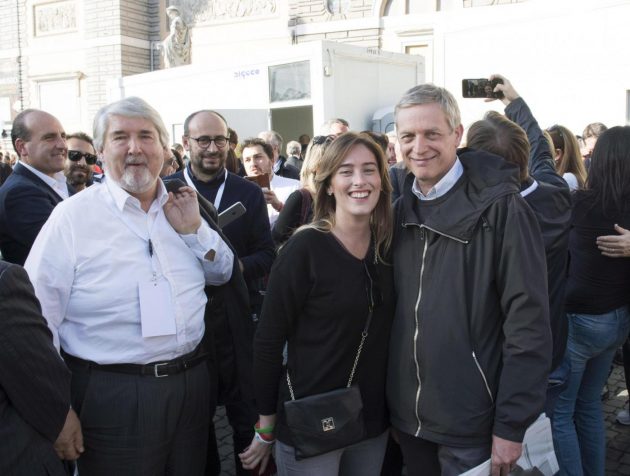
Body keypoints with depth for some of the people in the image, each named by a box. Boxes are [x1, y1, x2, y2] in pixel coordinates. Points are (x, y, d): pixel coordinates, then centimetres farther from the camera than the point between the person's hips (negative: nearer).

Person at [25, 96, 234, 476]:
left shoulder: (179, 206, 5)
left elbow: (222, 274, 13)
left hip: (192, 383, 5)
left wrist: (194, 228, -5)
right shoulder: (74, 216, -10)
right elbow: (39, 315, -10)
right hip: (113, 395, -5)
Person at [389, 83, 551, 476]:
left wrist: (512, 426, -15)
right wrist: (391, 401, 9)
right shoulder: (402, 208, 4)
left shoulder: (500, 207, -14)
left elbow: (529, 324, -15)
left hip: (470, 426, -5)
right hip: (408, 415, 5)